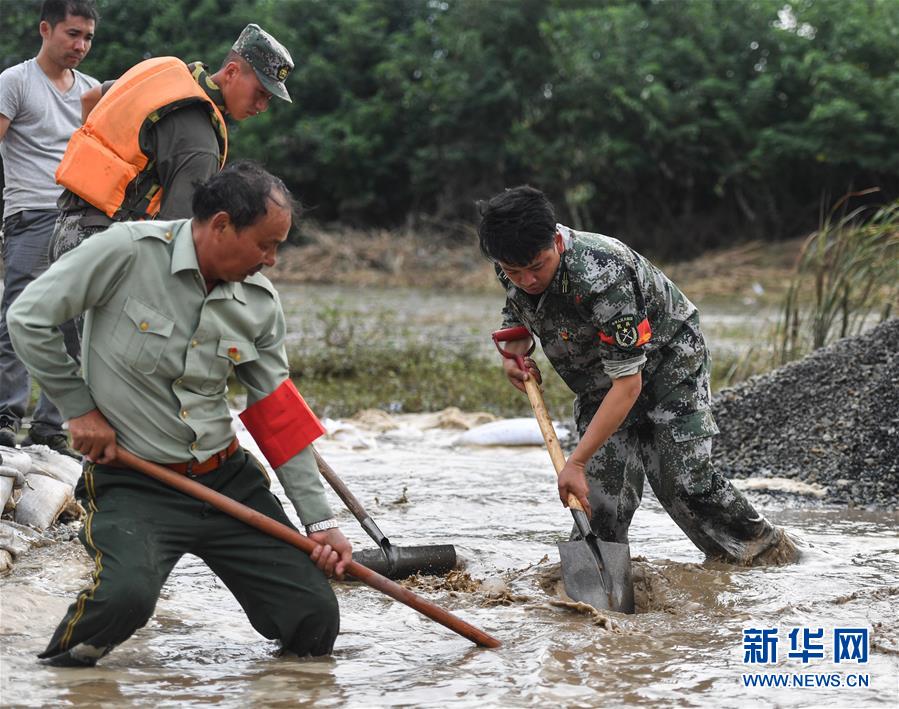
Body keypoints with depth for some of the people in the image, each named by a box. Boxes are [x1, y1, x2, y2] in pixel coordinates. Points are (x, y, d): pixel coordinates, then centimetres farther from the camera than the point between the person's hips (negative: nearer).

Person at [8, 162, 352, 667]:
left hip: (229, 478, 5)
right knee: (126, 597, -33)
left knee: (315, 627, -4)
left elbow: (279, 415, 8)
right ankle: (71, 652, 1)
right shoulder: (128, 251, -14)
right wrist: (80, 408, -6)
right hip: (133, 484, -5)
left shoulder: (261, 303, 3)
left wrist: (321, 521, 6)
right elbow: (29, 318, -8)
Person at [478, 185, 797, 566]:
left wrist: (576, 462, -40)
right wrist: (511, 355, -11)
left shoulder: (600, 277, -41)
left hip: (667, 357, -6)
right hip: (599, 374, 6)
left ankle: (763, 546, 8)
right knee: (601, 482, -6)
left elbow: (628, 384, -39)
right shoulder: (512, 270, -18)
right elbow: (514, 316, 11)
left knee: (681, 476, -11)